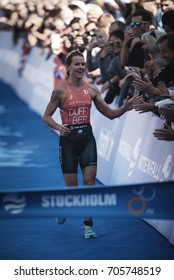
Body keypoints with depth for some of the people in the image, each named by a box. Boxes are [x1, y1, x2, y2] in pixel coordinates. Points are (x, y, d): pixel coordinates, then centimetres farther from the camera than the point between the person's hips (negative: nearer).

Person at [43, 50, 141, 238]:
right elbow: (46, 116, -2)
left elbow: (110, 114, 7)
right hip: (68, 138, -3)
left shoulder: (91, 89, 4)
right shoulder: (61, 90, -7)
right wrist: (58, 127, -21)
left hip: (87, 137, 3)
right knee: (71, 186, 1)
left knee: (90, 180, -8)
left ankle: (88, 225, -1)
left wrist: (125, 108, -11)